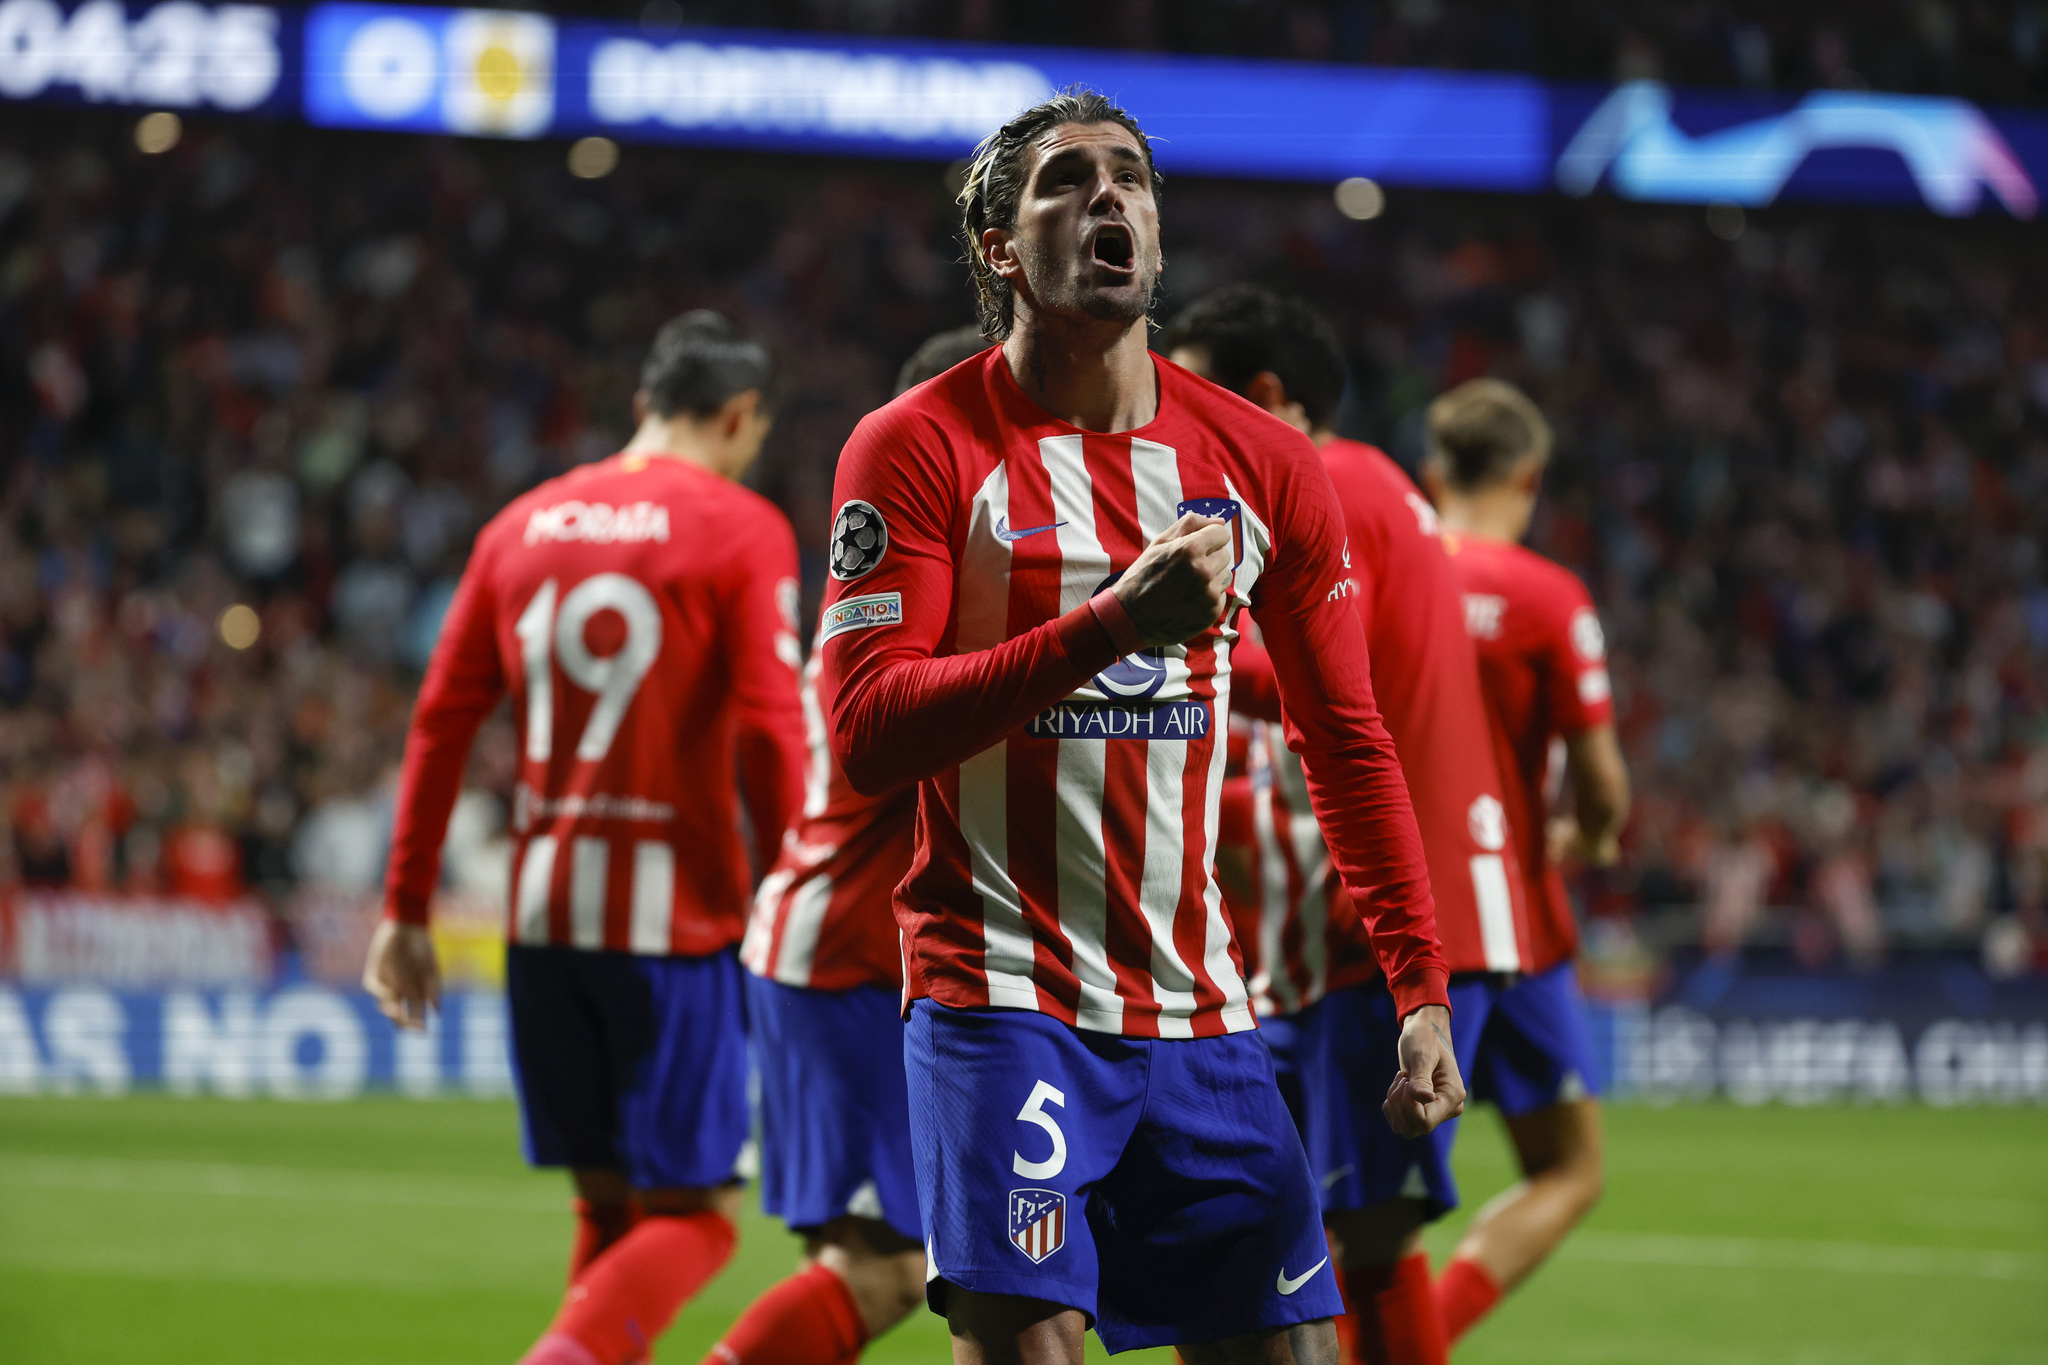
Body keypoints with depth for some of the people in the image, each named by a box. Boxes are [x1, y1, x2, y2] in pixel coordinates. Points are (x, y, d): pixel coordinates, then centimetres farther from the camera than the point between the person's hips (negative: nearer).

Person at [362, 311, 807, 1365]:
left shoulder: (523, 525, 11)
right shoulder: (741, 532, -4)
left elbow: (441, 720, 10)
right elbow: (768, 732, -12)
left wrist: (405, 910, 12)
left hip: (543, 912, 5)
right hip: (676, 915, -5)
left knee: (607, 1207, 15)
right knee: (695, 1216, 0)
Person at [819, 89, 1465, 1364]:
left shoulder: (1266, 465, 8)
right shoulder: (921, 448, -4)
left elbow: (1351, 744, 15)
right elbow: (868, 732, -14)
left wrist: (1423, 990, 8)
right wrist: (1108, 625, -23)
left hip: (1198, 1011, 4)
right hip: (1001, 1001, -4)